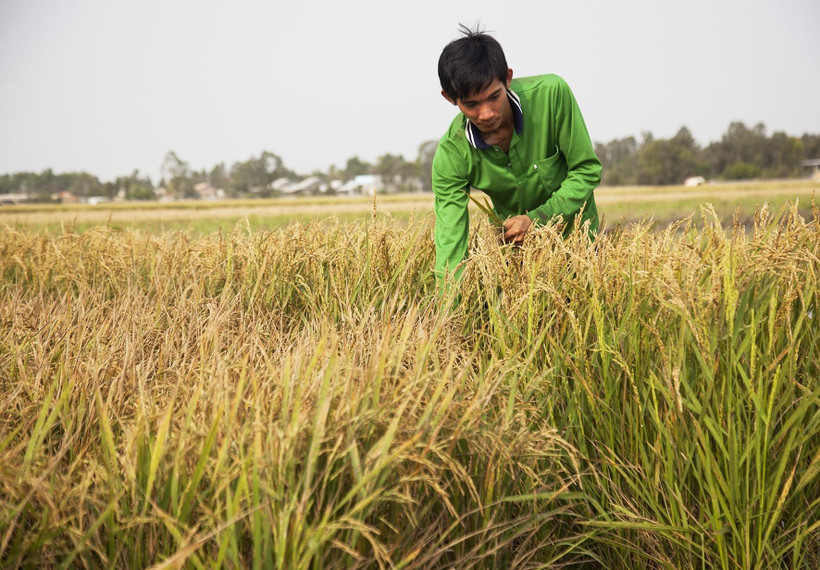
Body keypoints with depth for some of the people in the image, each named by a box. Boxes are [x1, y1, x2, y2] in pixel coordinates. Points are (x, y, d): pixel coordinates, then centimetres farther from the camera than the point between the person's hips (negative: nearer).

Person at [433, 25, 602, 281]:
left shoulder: (551, 94, -26)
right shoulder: (451, 156, -24)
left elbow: (587, 169, -16)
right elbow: (450, 242, -27)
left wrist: (537, 219, -26)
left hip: (574, 233, 0)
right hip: (511, 245, 1)